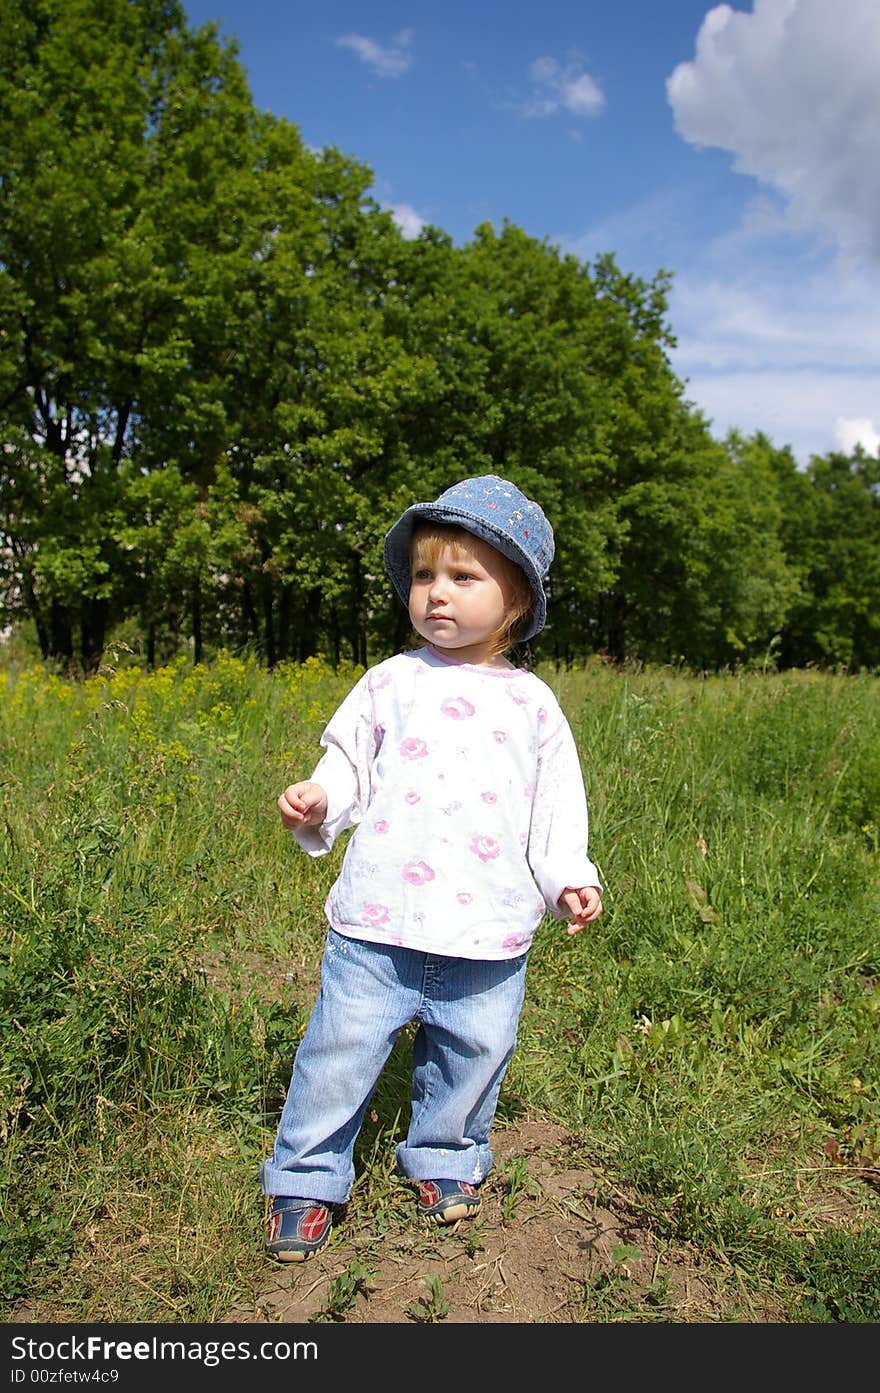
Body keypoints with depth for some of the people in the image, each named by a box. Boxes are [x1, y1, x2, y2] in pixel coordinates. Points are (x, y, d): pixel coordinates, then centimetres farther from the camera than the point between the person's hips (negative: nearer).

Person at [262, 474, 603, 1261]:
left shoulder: (533, 703, 6)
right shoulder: (390, 683, 4)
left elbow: (556, 811, 9)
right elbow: (348, 767, 8)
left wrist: (571, 879, -2)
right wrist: (317, 806, -11)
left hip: (489, 935, 1)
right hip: (378, 927, -1)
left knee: (472, 1055, 16)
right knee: (341, 1052, 5)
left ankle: (445, 1160, 43)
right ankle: (307, 1179, 28)